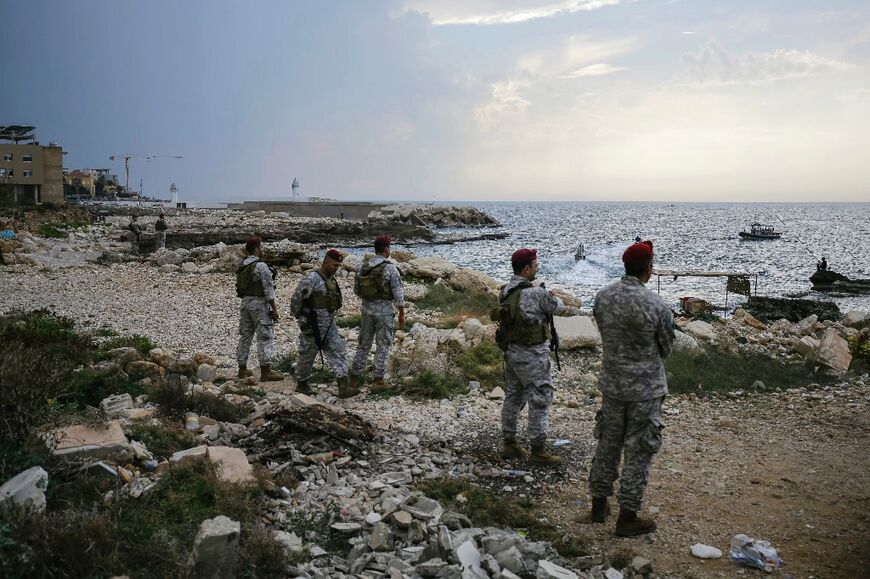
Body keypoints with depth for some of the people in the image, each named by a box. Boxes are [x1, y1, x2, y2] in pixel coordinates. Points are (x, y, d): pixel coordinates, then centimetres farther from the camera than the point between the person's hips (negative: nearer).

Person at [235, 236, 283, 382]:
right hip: (259, 304, -8)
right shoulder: (261, 266, -15)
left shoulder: (241, 266, 10)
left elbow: (239, 287, 14)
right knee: (265, 337, -5)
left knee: (245, 336, 13)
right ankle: (266, 371, -7)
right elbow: (268, 289, -16)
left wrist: (245, 301, 20)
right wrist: (274, 308, -12)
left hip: (245, 303, 8)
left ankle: (242, 370, 19)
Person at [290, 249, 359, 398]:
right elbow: (296, 299, -15)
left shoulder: (331, 280, 10)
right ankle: (301, 383, 25)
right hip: (313, 325, -8)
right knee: (308, 355, 7)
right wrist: (300, 319, -6)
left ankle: (344, 387, -5)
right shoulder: (312, 279, -16)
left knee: (338, 352, -1)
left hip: (329, 323, 8)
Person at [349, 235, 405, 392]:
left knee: (364, 344, 16)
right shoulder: (390, 268, -16)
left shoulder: (363, 266, 0)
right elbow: (398, 293, -14)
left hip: (367, 309, 5)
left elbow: (356, 289, 9)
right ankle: (378, 381, 7)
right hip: (385, 311, -5)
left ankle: (355, 377, 19)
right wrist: (402, 314, -4)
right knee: (382, 346, 5)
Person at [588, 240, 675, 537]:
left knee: (608, 444, 19)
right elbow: (665, 349, -5)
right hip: (645, 387, -5)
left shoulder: (602, 297, -5)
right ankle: (627, 517, 15)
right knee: (638, 451, 6)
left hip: (611, 383, 5)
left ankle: (599, 504, 31)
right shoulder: (657, 306, -20)